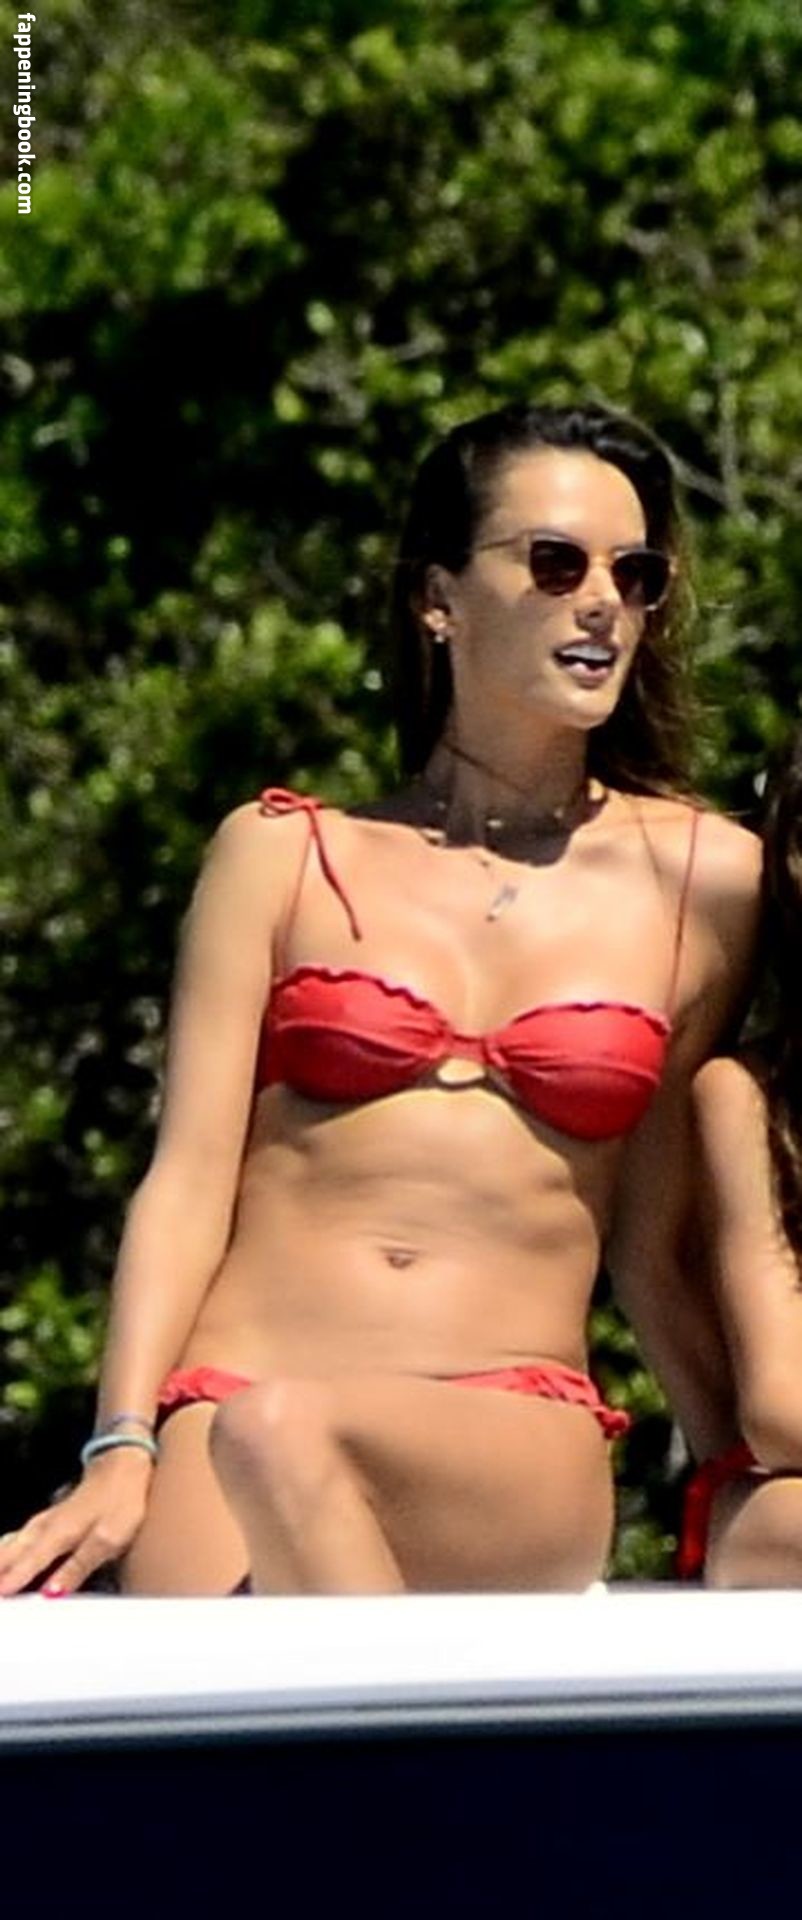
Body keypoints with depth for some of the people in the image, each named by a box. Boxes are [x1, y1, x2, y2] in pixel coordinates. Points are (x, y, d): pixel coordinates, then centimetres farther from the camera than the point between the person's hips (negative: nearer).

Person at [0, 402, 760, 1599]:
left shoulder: (705, 883, 12)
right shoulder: (283, 858, 12)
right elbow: (189, 1181, 5)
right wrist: (121, 1453, -8)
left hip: (513, 1460, 0)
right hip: (220, 1415, 0)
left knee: (278, 1438, -36)